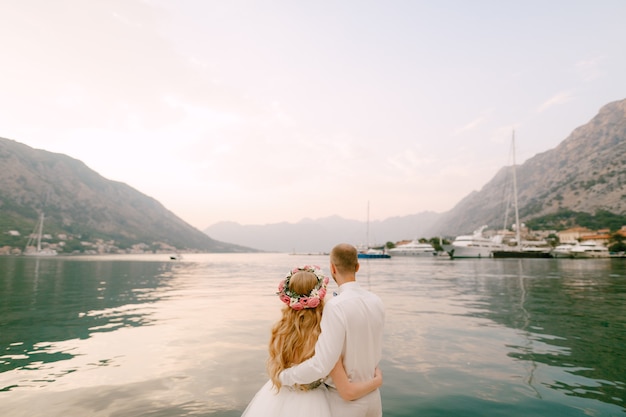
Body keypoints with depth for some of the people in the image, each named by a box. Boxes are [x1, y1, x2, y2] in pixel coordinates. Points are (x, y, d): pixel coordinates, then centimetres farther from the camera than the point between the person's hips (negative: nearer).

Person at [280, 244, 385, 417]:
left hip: (344, 400, -6)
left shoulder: (336, 306, -28)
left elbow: (321, 365, -32)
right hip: (372, 396, 6)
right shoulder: (377, 302, -5)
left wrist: (283, 376, -16)